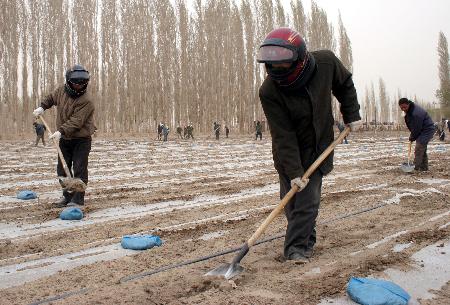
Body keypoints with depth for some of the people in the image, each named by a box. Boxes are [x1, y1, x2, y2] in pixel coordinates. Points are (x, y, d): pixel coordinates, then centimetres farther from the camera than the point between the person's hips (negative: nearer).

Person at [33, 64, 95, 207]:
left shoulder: (86, 101, -22)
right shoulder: (61, 90, -1)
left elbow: (76, 121, -29)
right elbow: (51, 98, 22)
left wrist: (61, 131, -37)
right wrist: (42, 107, 6)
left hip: (81, 140, -7)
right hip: (64, 138, 7)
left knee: (79, 170, -7)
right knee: (62, 169, 11)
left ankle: (78, 199, -1)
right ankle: (67, 196, 22)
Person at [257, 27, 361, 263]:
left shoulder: (326, 62, -19)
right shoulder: (269, 92, -26)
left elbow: (345, 85, 5)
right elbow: (283, 136, -25)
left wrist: (351, 114, 1)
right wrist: (294, 171, -27)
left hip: (318, 147, 1)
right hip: (288, 153, -1)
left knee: (308, 198, -5)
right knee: (291, 198, 5)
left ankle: (297, 246, 3)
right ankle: (306, 240, 26)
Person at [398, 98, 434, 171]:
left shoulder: (415, 114, -32)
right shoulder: (410, 109, 1)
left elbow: (416, 128, -24)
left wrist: (412, 138, -7)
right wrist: (412, 136, 15)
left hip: (427, 130, -11)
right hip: (422, 130, 11)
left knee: (418, 149, -15)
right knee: (422, 149, 16)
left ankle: (416, 168, -14)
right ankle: (424, 167, 25)